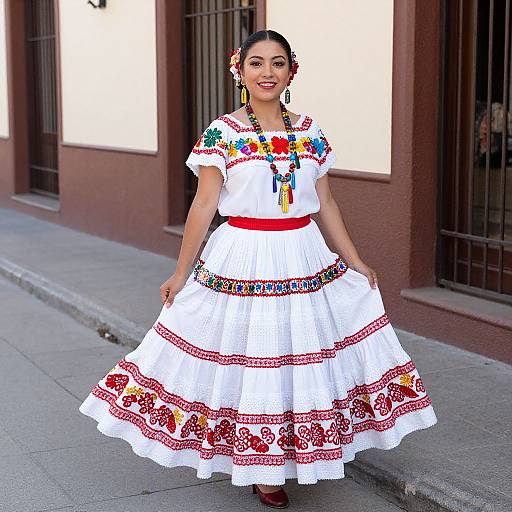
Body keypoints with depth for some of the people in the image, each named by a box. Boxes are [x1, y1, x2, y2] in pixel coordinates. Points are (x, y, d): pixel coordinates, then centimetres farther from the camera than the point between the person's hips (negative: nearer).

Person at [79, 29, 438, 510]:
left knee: (302, 357, 10)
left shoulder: (310, 132, 5)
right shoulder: (221, 133, -6)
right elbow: (203, 207, -4)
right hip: (243, 264, -4)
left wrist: (356, 263, 12)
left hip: (306, 260, 4)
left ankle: (281, 460, 29)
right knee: (248, 359, 5)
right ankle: (259, 468, 24)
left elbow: (326, 204, 11)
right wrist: (180, 273, -1)